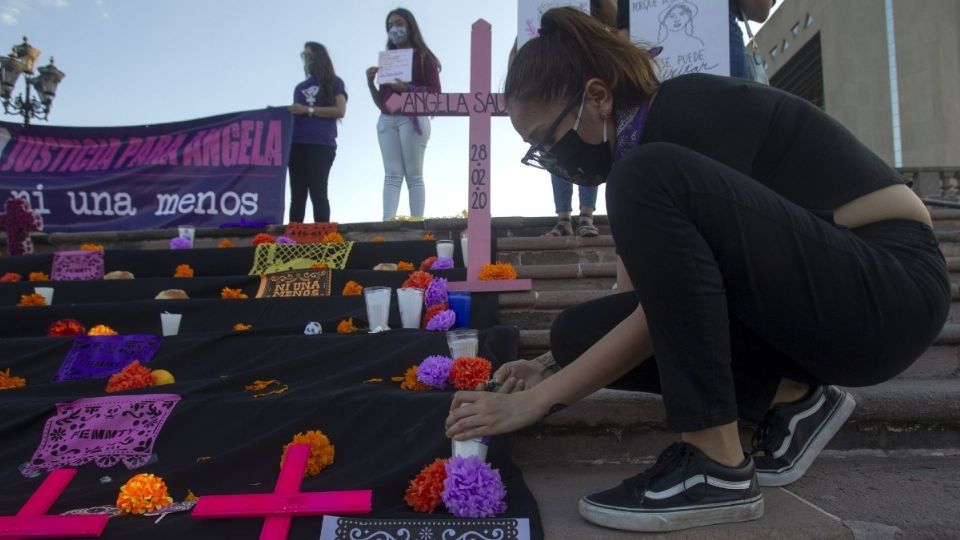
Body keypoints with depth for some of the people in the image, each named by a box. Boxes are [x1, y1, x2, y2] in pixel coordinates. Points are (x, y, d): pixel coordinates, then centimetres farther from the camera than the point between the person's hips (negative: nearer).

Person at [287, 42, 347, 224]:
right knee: (297, 194, -1)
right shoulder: (300, 87, 26)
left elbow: (340, 111, -4)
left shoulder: (334, 83, 10)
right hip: (297, 144, 5)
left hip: (321, 145, -5)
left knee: (318, 193, -10)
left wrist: (309, 110, -9)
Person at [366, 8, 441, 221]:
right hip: (387, 120, 4)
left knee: (414, 175, -6)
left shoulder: (423, 57, 7)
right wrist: (370, 82, 2)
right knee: (392, 174, -7)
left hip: (412, 118, -4)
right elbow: (381, 102, 19)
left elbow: (435, 93, -2)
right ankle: (387, 222, -17)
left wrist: (407, 88, -14)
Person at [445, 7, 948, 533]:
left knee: (650, 181, -30)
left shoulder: (693, 111, -18)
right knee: (579, 332, -4)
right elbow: (670, 298, 10)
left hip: (889, 289, -8)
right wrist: (554, 380, 1)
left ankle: (718, 467, -24)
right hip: (801, 299, 8)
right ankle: (791, 399, 2)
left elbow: (672, 296, -23)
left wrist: (540, 399, -18)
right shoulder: (644, 139, 7)